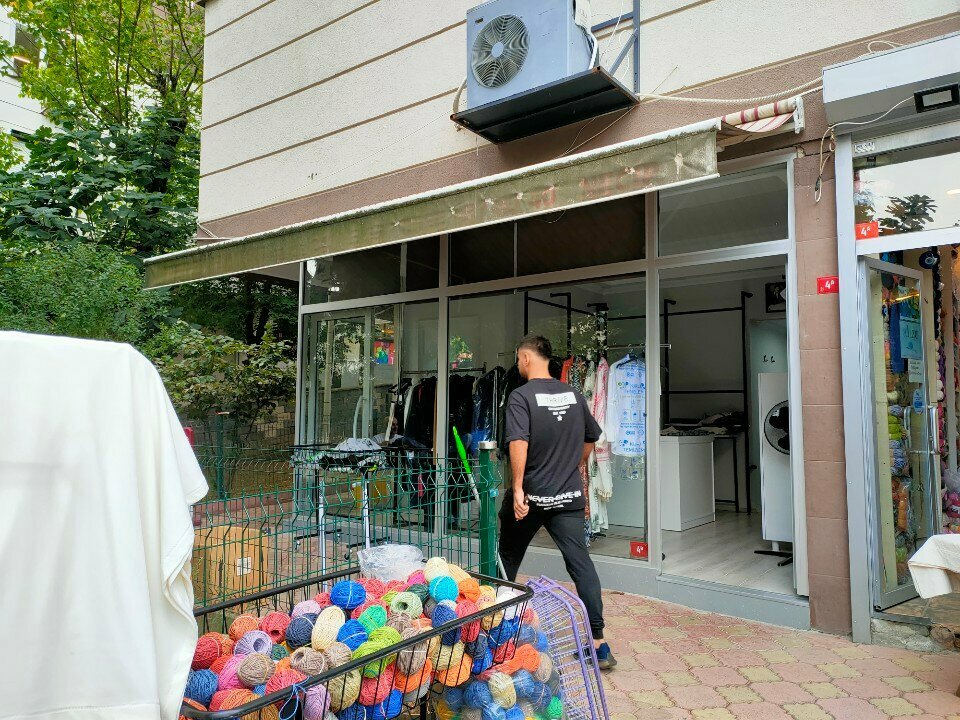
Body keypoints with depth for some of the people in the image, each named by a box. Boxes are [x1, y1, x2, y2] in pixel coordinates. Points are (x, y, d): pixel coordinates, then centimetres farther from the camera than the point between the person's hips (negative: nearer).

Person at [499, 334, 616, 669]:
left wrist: (518, 488, -23)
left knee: (508, 559, 16)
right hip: (569, 496, 4)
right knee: (581, 563, 2)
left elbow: (519, 443, -23)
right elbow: (590, 438, 17)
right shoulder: (573, 394, 6)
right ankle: (598, 642, -1)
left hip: (530, 495, -3)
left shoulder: (521, 396, -10)